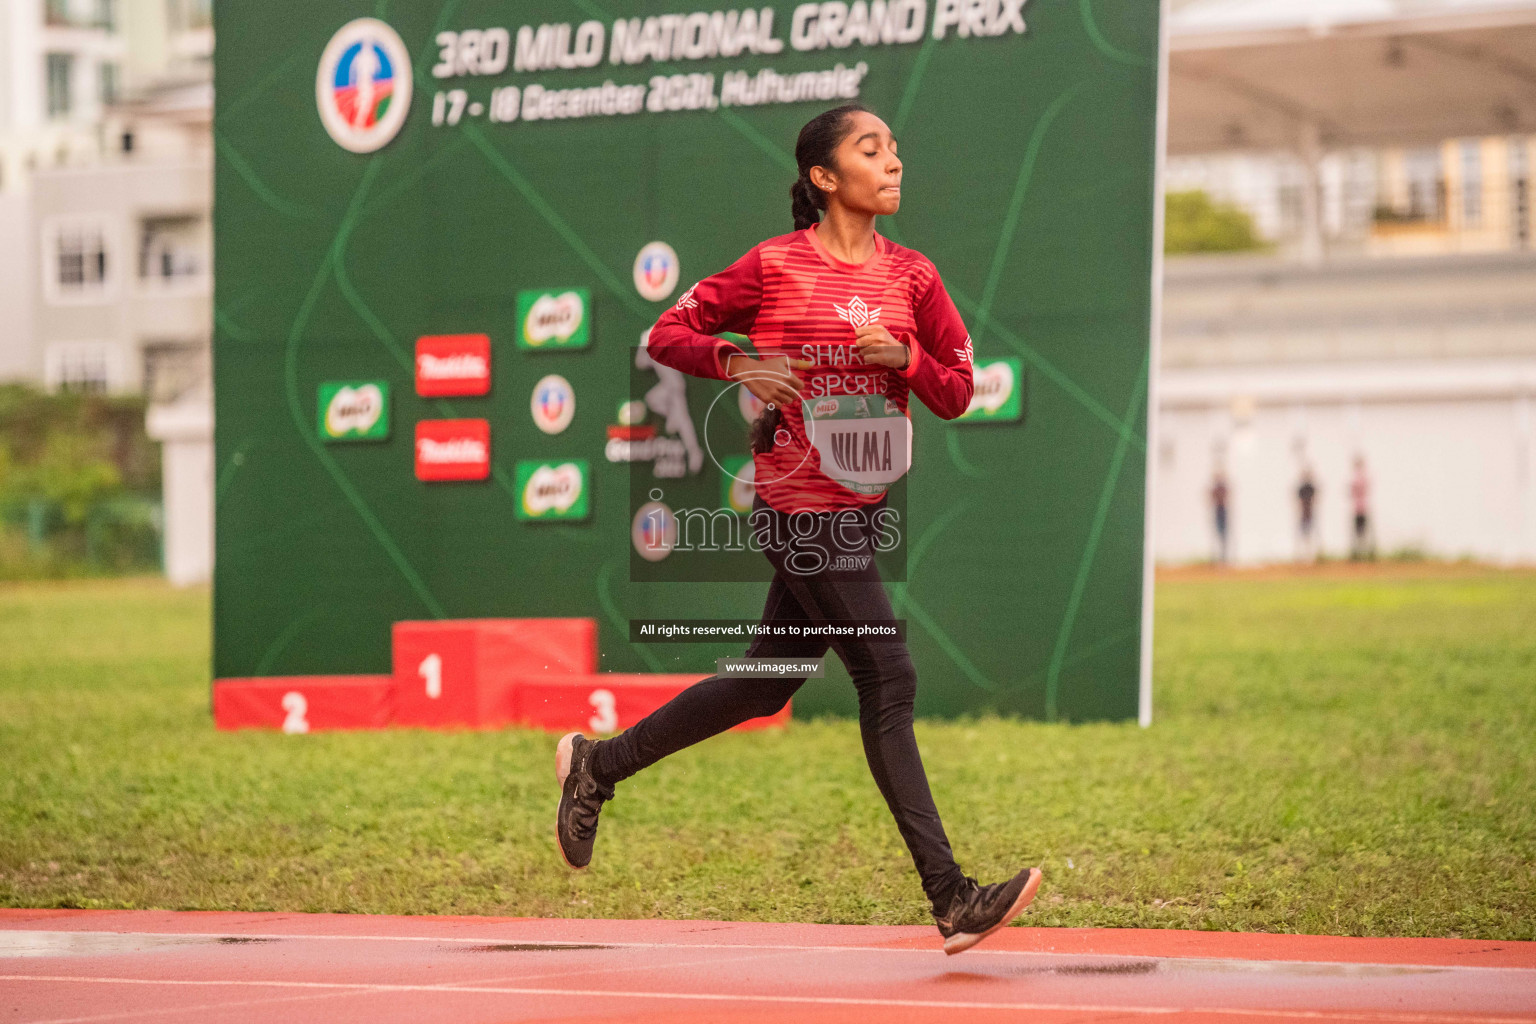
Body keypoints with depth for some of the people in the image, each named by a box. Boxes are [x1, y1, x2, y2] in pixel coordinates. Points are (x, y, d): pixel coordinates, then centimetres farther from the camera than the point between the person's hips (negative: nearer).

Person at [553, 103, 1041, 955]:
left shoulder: (911, 275, 7)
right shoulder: (775, 266, -7)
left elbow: (956, 395, 10)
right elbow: (668, 334, 0)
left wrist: (906, 356, -10)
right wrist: (739, 364, -17)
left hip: (866, 502, 7)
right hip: (800, 507, -7)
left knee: (767, 681, 15)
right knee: (888, 682, -10)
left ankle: (599, 764, 32)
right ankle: (952, 900, -9)